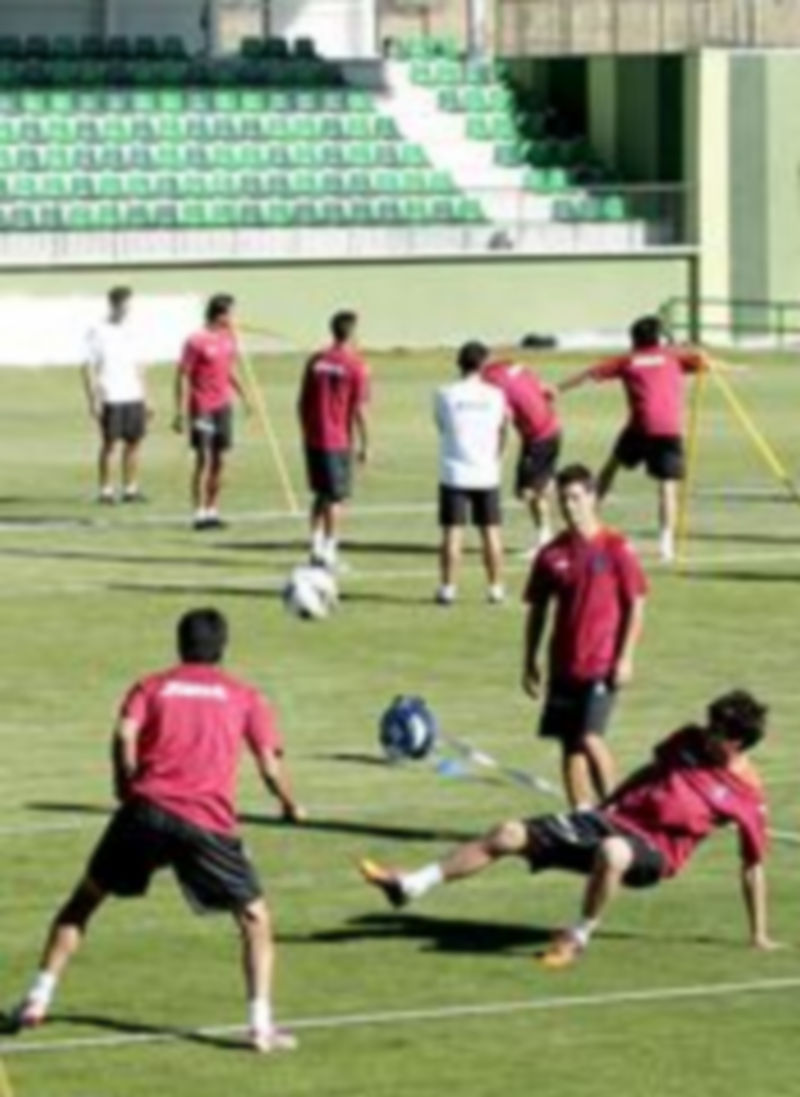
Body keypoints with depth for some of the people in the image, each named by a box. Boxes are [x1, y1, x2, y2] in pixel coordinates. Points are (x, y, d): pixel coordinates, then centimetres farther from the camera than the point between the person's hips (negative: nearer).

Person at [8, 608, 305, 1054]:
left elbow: (125, 737, -3)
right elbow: (270, 765, 7)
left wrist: (128, 790, 9)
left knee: (85, 900, 20)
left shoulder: (152, 687, 16)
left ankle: (39, 998, 16)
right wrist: (292, 807, 23)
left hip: (147, 811, 1)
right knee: (255, 918, 11)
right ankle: (262, 1024, -2)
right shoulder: (245, 697, 15)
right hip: (208, 822, -1)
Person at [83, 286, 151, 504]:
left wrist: (145, 398, 15)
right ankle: (105, 490, 4)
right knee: (109, 444, -2)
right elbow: (89, 368, -6)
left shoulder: (131, 332, 13)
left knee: (134, 442, 5)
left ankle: (130, 488, 12)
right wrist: (93, 400, -12)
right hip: (110, 398, -6)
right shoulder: (98, 333, -4)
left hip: (134, 397, 6)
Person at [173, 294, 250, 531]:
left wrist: (243, 396, 20)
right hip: (202, 408, -7)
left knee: (219, 461, 7)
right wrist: (181, 412, -14)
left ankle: (212, 510, 15)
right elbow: (183, 377, -11)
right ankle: (200, 513, -4)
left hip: (223, 405, 7)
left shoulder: (229, 338, 9)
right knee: (204, 459, -7)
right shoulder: (196, 342, -12)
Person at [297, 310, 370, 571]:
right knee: (336, 498, 4)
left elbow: (303, 403, 7)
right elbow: (359, 410, -13)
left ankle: (316, 547, 16)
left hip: (314, 439, 5)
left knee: (322, 494, 18)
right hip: (339, 441, -5)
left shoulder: (315, 361, 4)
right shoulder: (356, 366, -11)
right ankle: (329, 554, 4)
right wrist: (364, 444, -4)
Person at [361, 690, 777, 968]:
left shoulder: (746, 795, -11)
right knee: (509, 834, -5)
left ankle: (578, 937, -24)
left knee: (611, 851, -45)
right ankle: (410, 886, 0)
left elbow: (753, 866, -4)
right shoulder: (689, 741, 4)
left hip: (652, 853, -6)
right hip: (613, 819, 6)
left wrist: (758, 934, -1)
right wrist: (607, 803, 25)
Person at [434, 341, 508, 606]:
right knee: (490, 532, 9)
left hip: (454, 474, -1)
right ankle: (495, 587, 13)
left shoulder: (445, 395, -7)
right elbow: (501, 433, 10)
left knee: (452, 532, 1)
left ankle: (448, 588, 0)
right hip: (487, 474, 1)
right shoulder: (495, 396, -2)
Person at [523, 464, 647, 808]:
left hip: (602, 666, -5)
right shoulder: (552, 554, 5)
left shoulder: (616, 548, -6)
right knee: (570, 744, 7)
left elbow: (636, 605, -4)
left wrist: (625, 657, -9)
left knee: (590, 738, -15)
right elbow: (536, 609, 12)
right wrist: (529, 661, 9)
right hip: (564, 665, 5)